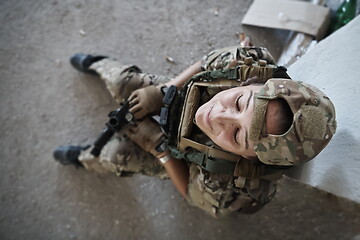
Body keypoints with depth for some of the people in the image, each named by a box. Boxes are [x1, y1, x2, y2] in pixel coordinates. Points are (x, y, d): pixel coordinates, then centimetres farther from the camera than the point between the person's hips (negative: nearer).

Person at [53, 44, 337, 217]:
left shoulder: (225, 189, -44)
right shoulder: (250, 61, -38)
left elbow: (193, 193, -22)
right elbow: (207, 63, -16)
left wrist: (158, 146, -29)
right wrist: (161, 90, -25)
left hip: (178, 156, -2)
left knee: (117, 154, 6)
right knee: (124, 82, 9)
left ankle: (85, 158, 50)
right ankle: (98, 64, 53)